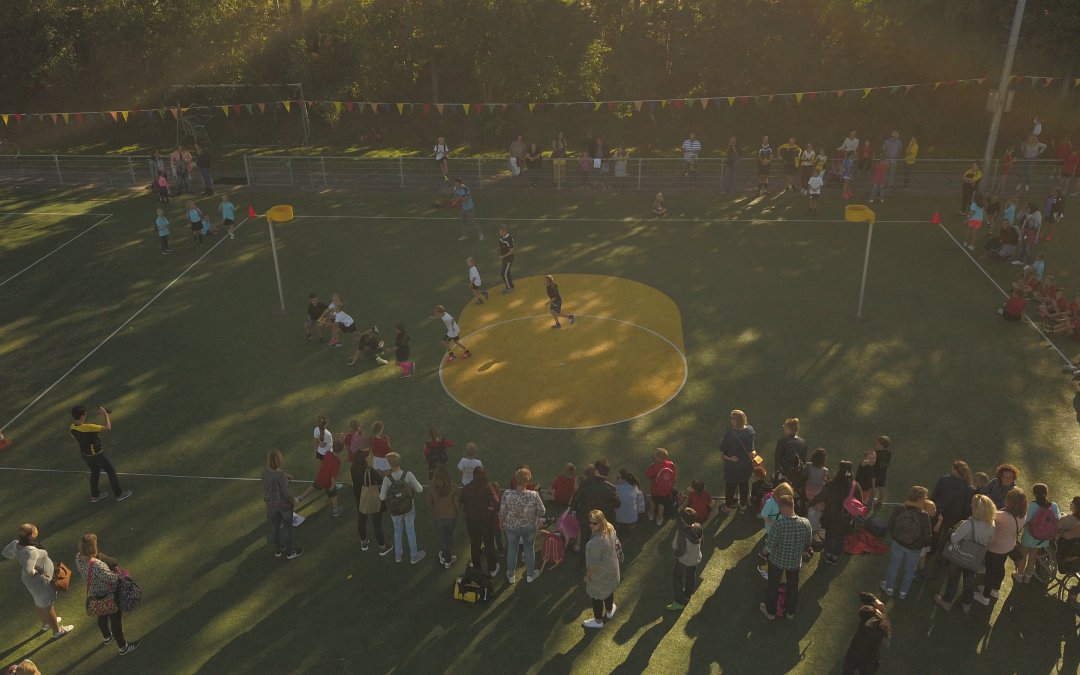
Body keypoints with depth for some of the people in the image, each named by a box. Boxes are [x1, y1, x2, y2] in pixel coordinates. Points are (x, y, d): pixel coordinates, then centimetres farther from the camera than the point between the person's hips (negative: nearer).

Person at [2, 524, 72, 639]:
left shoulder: (16, 544, -16)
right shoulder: (31, 551, -40)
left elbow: (5, 552, 3)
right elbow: (27, 571, -47)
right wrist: (37, 572, -27)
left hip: (31, 581, 8)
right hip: (40, 581, -8)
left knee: (39, 602, 32)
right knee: (48, 606, 16)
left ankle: (46, 623, 57)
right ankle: (57, 630, 38)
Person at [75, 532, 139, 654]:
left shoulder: (78, 558, -17)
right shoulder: (97, 565, -42)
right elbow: (113, 578, -31)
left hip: (94, 593, 8)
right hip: (109, 596, -8)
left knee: (102, 615, 33)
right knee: (116, 619, 15)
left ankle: (106, 637, 60)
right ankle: (123, 647, 36)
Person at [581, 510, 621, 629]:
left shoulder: (597, 540, -38)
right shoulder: (610, 528, -13)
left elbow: (594, 562, -29)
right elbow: (615, 543, 5)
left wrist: (587, 575, -14)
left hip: (600, 573, -8)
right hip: (611, 568, 8)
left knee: (596, 596, 16)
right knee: (609, 590, 31)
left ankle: (598, 621, 35)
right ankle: (609, 611, 54)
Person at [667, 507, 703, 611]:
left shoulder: (682, 532, -38)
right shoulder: (698, 527, -21)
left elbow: (680, 552, -32)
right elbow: (702, 538, 0)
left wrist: (673, 548, -13)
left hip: (684, 560, -5)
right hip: (696, 558, 6)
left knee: (676, 578, 19)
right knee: (691, 576, 28)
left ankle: (679, 602, 27)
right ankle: (687, 595, 51)